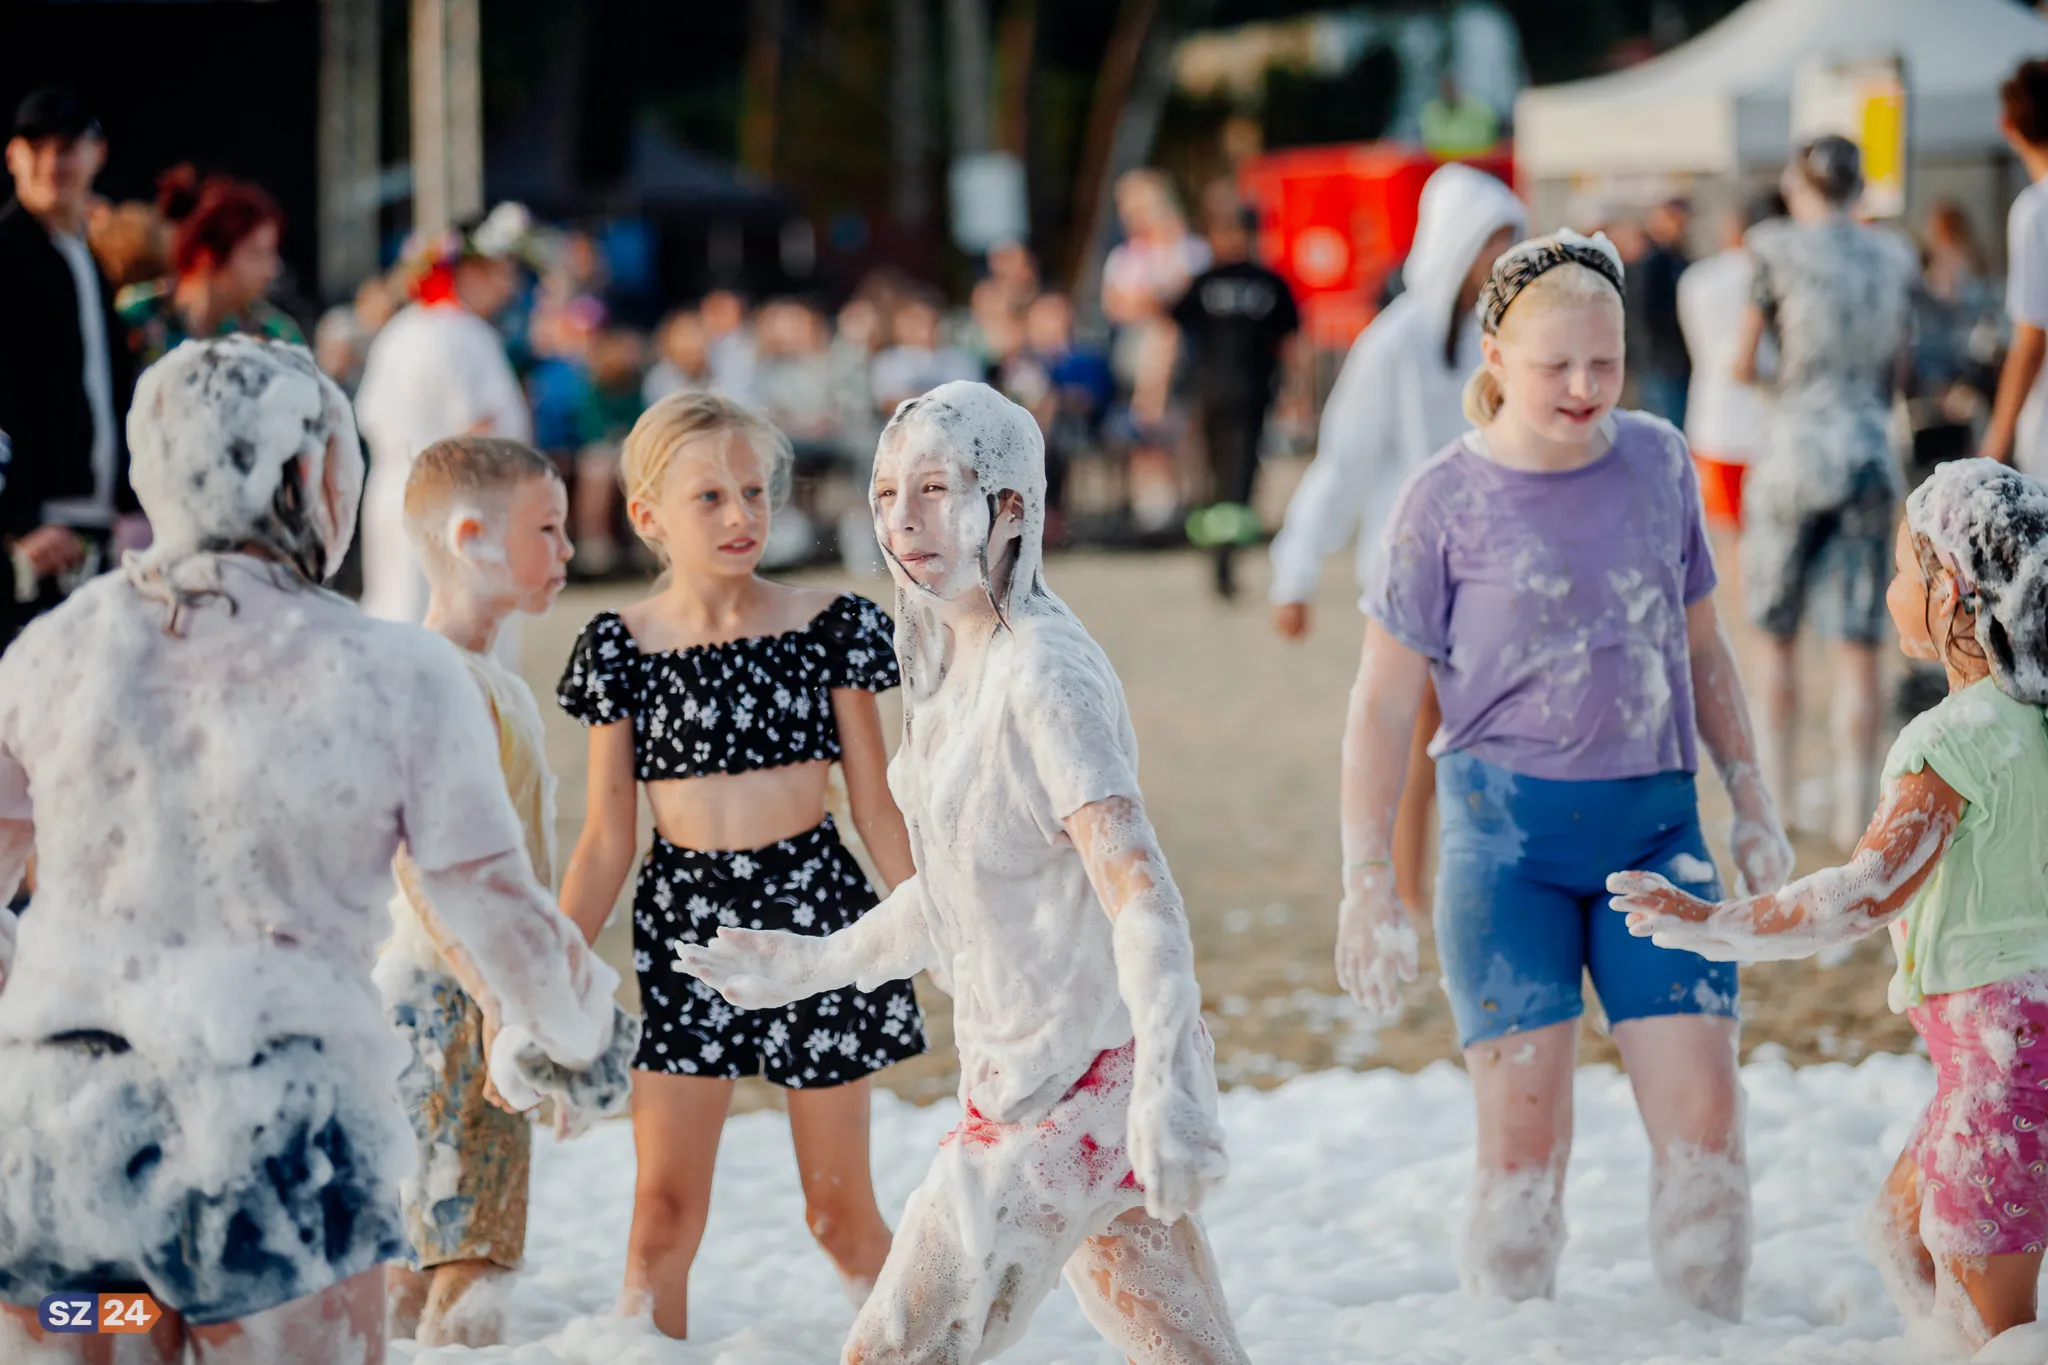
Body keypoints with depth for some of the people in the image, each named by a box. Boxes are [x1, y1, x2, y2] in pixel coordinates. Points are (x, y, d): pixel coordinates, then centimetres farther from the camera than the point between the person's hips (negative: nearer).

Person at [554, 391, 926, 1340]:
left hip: (812, 905, 0)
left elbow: (877, 808, 5)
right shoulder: (621, 647, 0)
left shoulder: (829, 628, -1)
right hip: (685, 921, 1)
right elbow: (606, 841, 4)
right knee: (663, 1211, -2)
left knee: (840, 1209, 8)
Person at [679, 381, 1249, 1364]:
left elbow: (1140, 891, -29)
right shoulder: (955, 670, 9)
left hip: (1072, 1085, -9)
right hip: (1025, 1072, 9)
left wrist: (1164, 1091, -39)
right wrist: (812, 964, 27)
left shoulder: (1043, 681, -20)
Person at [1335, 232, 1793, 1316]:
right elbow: (1383, 707, 0)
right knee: (1524, 1137, -7)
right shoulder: (1447, 501, -4)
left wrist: (1753, 804, 15)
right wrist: (1367, 888, -4)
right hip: (1507, 830, -3)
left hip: (1655, 827, 3)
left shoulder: (1658, 462, 6)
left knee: (1704, 1115, -4)